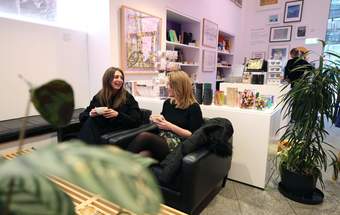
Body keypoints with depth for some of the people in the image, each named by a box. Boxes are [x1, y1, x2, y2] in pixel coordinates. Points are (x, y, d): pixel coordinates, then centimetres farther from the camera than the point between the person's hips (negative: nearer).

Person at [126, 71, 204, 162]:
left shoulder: (193, 107, -2)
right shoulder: (168, 103, 17)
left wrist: (171, 127, -13)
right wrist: (158, 120, 5)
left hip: (177, 146, -5)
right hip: (161, 141, 6)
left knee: (144, 136, -31)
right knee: (143, 155, -31)